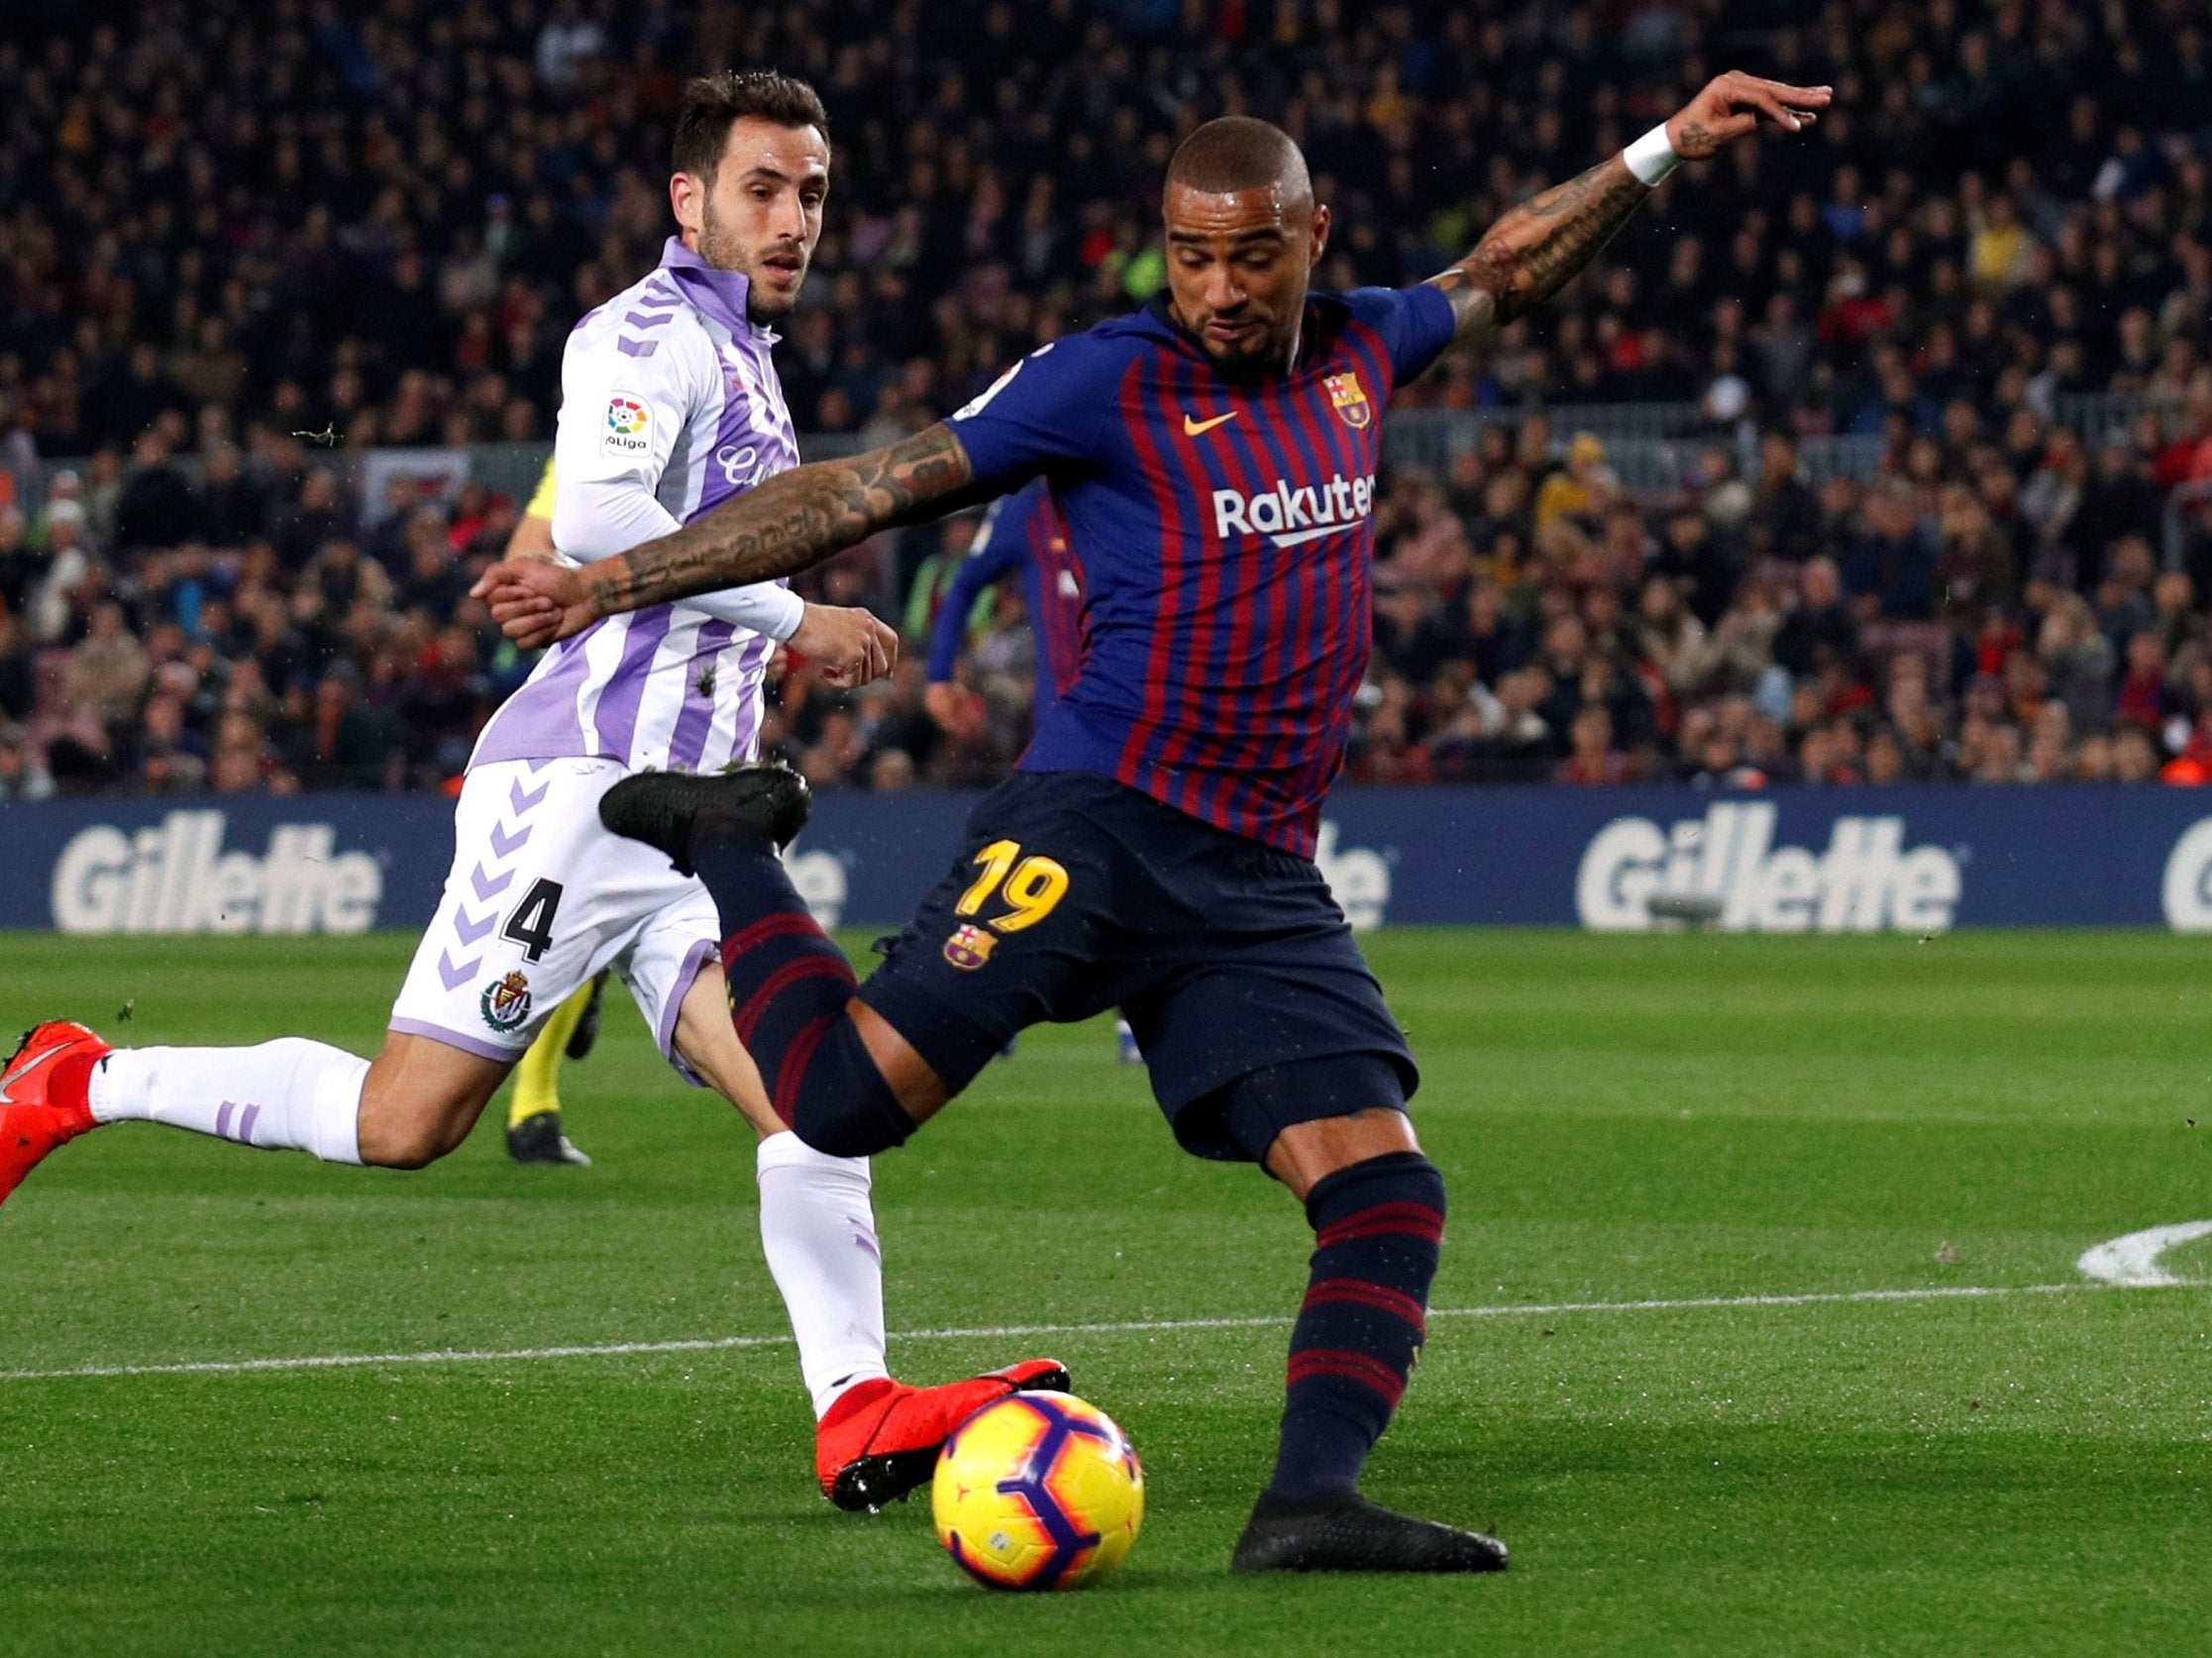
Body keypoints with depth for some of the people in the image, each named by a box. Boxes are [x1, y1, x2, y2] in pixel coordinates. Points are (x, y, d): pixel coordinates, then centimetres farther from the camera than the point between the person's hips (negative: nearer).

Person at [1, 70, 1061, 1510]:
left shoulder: (744, 361, 24)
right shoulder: (655, 333, -7)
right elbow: (594, 515, -23)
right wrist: (791, 614, -17)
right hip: (581, 783, -9)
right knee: (403, 1123, -8)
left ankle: (859, 1421, -18)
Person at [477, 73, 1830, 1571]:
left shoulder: (1356, 350, 16)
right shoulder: (1107, 382, -2)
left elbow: (1504, 275, 36)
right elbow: (865, 492, -3)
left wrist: (1667, 150, 34)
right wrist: (610, 584, -6)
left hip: (1260, 888, 5)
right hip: (1099, 821, -5)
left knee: (1385, 1183, -12)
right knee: (848, 1098, -19)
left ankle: (1311, 1503, -16)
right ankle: (731, 847, 7)